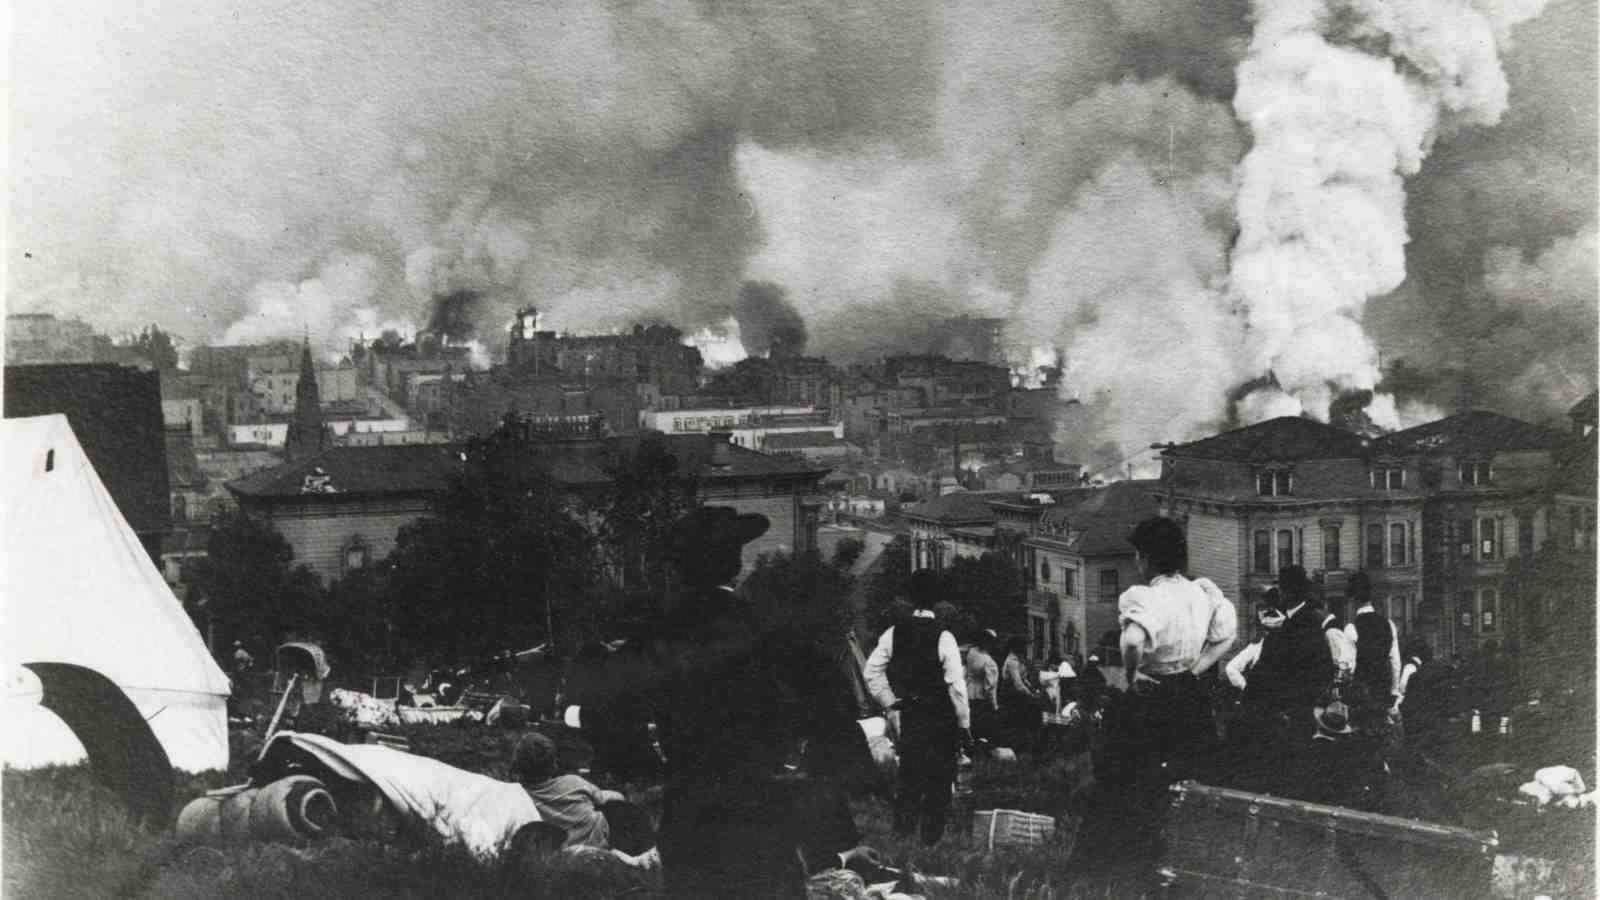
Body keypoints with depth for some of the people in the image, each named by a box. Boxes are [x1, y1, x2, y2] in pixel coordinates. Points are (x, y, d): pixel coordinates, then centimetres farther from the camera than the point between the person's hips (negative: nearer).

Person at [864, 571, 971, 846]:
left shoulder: (894, 633, -3)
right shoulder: (942, 637, -15)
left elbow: (872, 671, 0)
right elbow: (956, 684, -14)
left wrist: (890, 702, 8)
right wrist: (964, 722, -6)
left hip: (907, 717, 4)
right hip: (940, 718, -4)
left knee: (908, 775, 16)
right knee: (938, 781, 7)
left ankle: (902, 832, 17)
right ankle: (931, 839, 8)